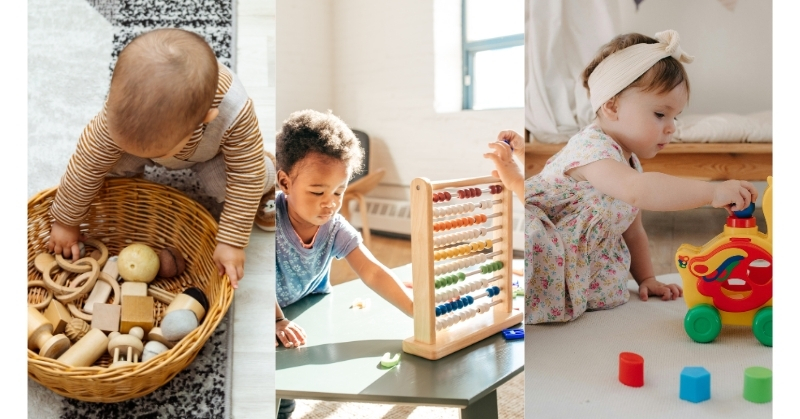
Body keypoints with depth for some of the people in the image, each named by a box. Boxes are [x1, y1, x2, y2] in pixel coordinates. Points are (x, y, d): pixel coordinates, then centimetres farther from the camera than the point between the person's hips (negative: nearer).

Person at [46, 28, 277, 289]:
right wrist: (66, 222, -12)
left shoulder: (235, 113, -46)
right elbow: (87, 166, -25)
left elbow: (247, 176, -34)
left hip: (209, 152, -1)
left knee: (260, 178, -26)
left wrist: (231, 242, -31)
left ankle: (259, 197, 10)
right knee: (105, 160, -24)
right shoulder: (121, 109, -39)